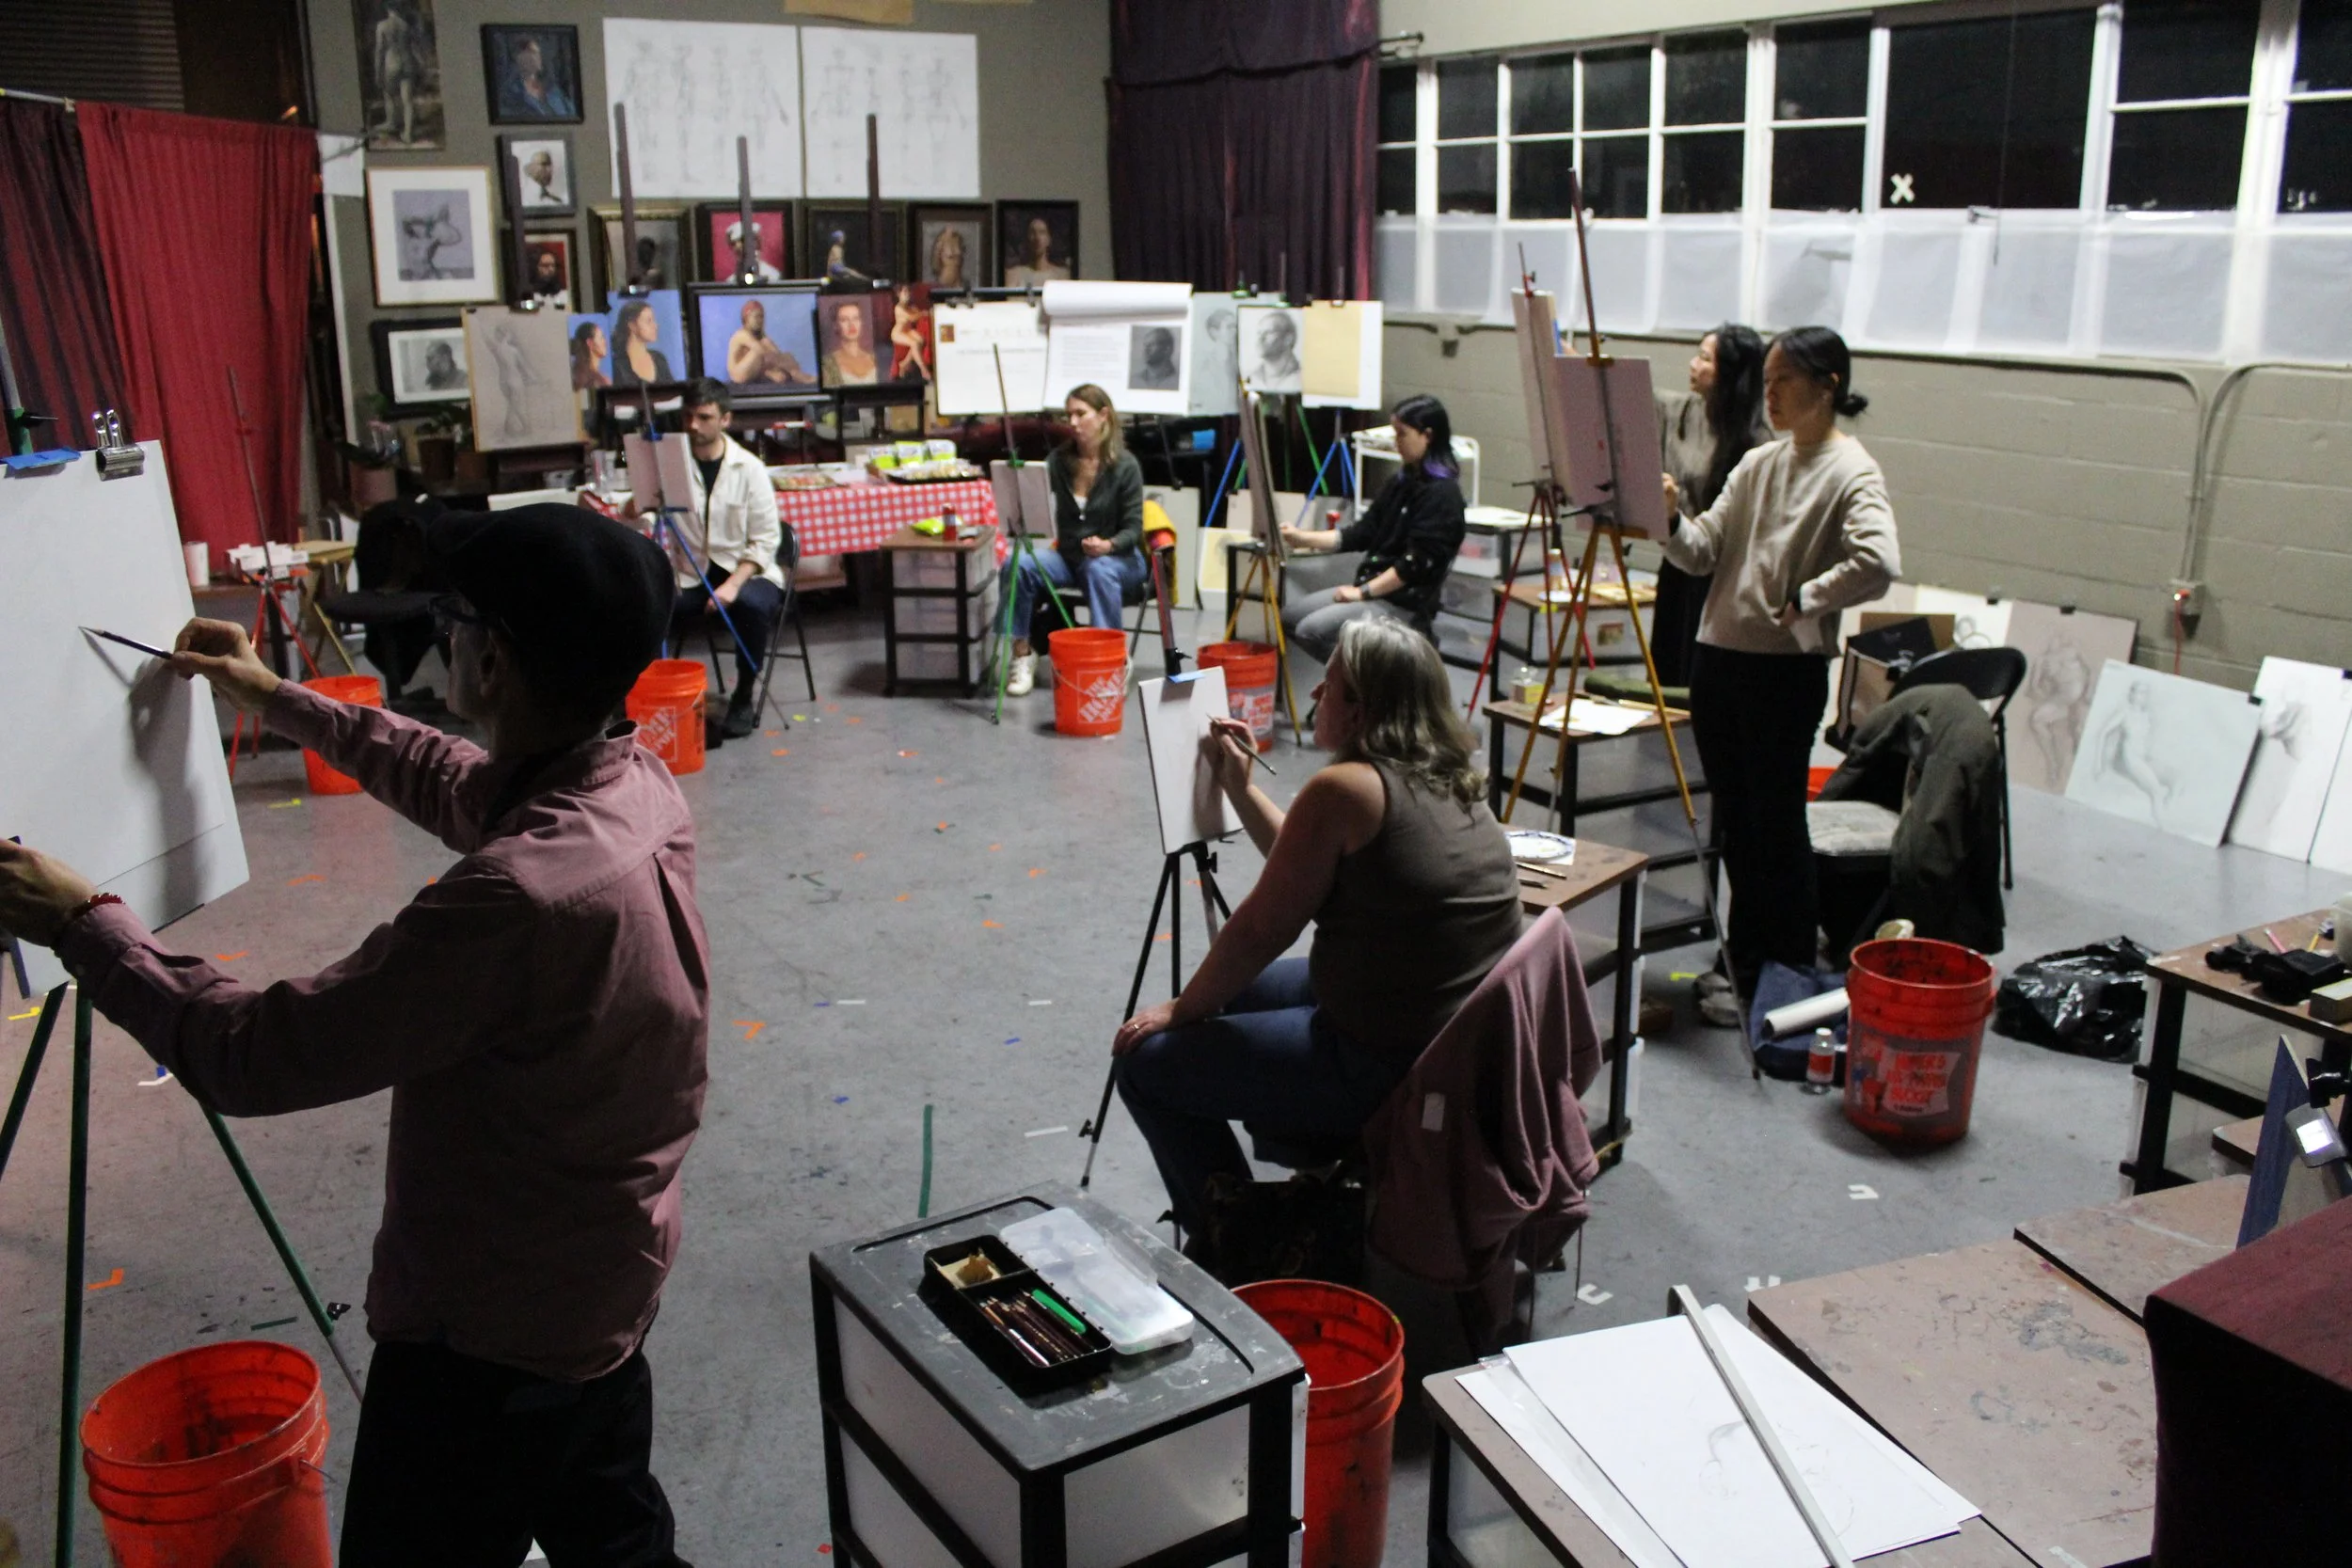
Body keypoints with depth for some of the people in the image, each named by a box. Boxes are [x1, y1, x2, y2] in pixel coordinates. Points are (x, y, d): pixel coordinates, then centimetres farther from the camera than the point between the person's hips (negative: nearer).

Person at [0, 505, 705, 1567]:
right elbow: (453, 782, 12)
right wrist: (280, 701, 20)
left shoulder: (520, 896, -37)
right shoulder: (637, 785, -10)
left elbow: (252, 1058, -27)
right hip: (609, 1287, 8)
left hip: (493, 1333, -8)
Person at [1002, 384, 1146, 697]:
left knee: (1100, 569, -39)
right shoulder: (1058, 461, 2)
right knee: (1019, 562, -25)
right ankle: (1022, 653, -16)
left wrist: (1108, 545, -30)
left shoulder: (1125, 465, -9)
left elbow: (1133, 528, -10)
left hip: (1117, 557, -3)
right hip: (1067, 555, 3)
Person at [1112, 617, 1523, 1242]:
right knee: (1236, 991, 28)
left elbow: (1262, 928, -12)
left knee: (1146, 1061, 2)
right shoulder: (1452, 785, 7)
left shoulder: (1344, 789, -20)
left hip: (1385, 1066, -10)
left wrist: (1182, 1010, 2)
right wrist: (1239, 789, 18)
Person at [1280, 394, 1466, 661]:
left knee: (1313, 630, -23)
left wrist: (1363, 592, -16)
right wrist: (1303, 538, 4)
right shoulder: (1403, 482, 13)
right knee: (1290, 616, 4)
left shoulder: (1441, 492, -14)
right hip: (1373, 588, 9)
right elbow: (1363, 532, 13)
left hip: (1406, 605, -9)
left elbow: (1417, 562, -19)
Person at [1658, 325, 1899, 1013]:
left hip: (1786, 672, -7)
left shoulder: (1851, 472, -10)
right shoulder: (1759, 463, 12)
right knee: (1734, 823, 15)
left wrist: (1802, 602, -18)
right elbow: (1703, 553, 8)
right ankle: (1746, 970, 29)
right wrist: (1672, 519, -10)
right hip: (1719, 658, 7)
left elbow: (1878, 563, -27)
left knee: (1777, 826, 1)